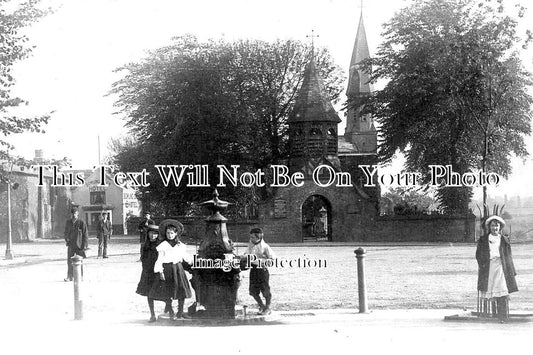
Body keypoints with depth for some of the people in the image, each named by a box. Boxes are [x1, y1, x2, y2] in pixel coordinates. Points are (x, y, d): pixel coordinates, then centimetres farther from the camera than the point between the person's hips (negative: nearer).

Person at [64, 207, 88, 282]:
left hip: (79, 245, -3)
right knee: (70, 261, -1)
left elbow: (85, 235, -5)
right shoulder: (68, 222, 6)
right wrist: (66, 239, 3)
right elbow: (66, 232, 19)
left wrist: (84, 246, -9)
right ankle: (70, 277, 5)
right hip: (70, 245, 3)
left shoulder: (82, 223, -7)